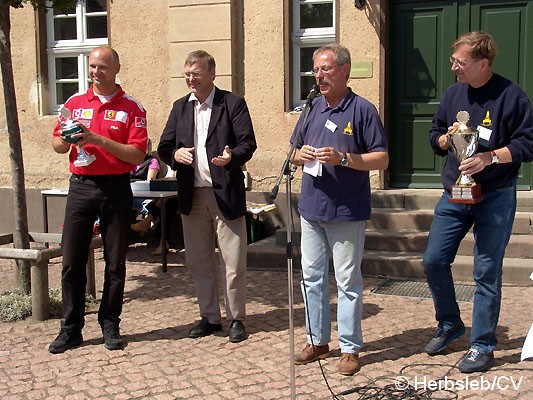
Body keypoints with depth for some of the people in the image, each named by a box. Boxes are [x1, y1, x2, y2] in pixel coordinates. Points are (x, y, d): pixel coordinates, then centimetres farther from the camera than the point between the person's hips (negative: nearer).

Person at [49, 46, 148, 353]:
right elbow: (57, 145, 13)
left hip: (116, 189, -2)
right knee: (72, 261, 3)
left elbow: (137, 155, -9)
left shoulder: (131, 108, 1)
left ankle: (111, 325, 18)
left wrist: (97, 139, -17)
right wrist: (66, 139, -11)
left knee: (115, 262, 5)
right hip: (80, 187, 3)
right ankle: (71, 328, 13)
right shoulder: (75, 103, 11)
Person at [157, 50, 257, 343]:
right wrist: (175, 154, -11)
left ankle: (236, 318, 15)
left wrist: (232, 156, -27)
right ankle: (209, 317, 25)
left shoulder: (233, 104, 0)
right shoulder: (180, 107, 14)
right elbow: (164, 147, 11)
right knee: (198, 261, 11)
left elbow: (248, 143, -7)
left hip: (226, 194, -4)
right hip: (192, 196, 5)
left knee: (233, 262, 0)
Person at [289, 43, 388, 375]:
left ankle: (350, 348, 14)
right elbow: (294, 154, 19)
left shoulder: (362, 110, -6)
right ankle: (318, 340, 25)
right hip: (312, 208, 6)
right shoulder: (312, 109, 12)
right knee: (311, 277, 12)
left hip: (347, 211, -6)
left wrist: (343, 158, -21)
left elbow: (382, 159, -9)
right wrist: (301, 155, -4)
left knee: (348, 281, 2)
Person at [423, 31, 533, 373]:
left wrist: (489, 157, -23)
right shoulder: (453, 94, 6)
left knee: (487, 272, 1)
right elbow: (435, 137, 15)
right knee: (434, 261, 6)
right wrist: (447, 138, -7)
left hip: (495, 197, -5)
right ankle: (450, 324, 29)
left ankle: (483, 346, 16)